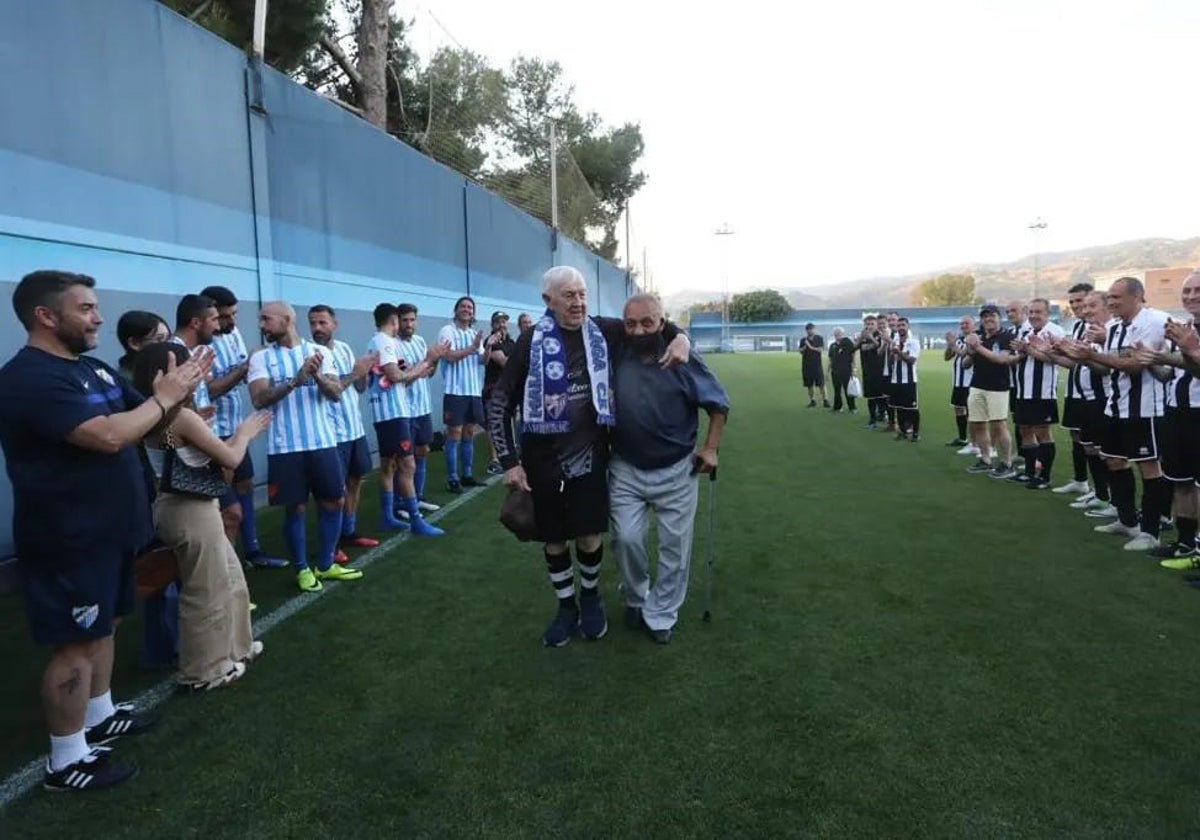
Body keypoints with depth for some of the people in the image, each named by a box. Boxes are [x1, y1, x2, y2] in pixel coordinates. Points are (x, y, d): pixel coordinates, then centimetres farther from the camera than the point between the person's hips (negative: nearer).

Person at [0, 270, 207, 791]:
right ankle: (66, 761, 15)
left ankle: (99, 717, 38)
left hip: (106, 529, 9)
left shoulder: (95, 368, 9)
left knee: (102, 627, 21)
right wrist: (163, 397, -19)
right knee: (76, 642, 1)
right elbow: (108, 436, -32)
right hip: (69, 539, -9)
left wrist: (179, 392, -7)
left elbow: (149, 427, 12)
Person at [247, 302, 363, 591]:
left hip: (323, 442, 2)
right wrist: (296, 381, -25)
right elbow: (259, 399, -13)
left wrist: (318, 377, -24)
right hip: (285, 447, -2)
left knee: (333, 501, 8)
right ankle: (302, 569, 21)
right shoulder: (261, 357, 1)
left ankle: (326, 564, 24)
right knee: (294, 508, 5)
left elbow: (336, 394, -4)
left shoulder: (318, 351, 5)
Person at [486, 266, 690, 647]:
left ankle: (591, 599, 35)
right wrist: (510, 461, -7)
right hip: (543, 457, -1)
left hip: (590, 452, 1)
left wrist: (679, 337, -10)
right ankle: (566, 607, 33)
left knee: (590, 536, 7)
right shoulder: (532, 341, -10)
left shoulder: (604, 331, -3)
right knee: (554, 541, 11)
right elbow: (500, 402, -5)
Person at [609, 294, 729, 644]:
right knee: (626, 539, 0)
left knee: (674, 545, 8)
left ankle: (661, 615, 26)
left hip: (676, 472, -1)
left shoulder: (683, 360, -12)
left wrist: (711, 448, -5)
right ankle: (636, 597, 29)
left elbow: (718, 404, -2)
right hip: (626, 470, 1)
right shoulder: (616, 358, -7)